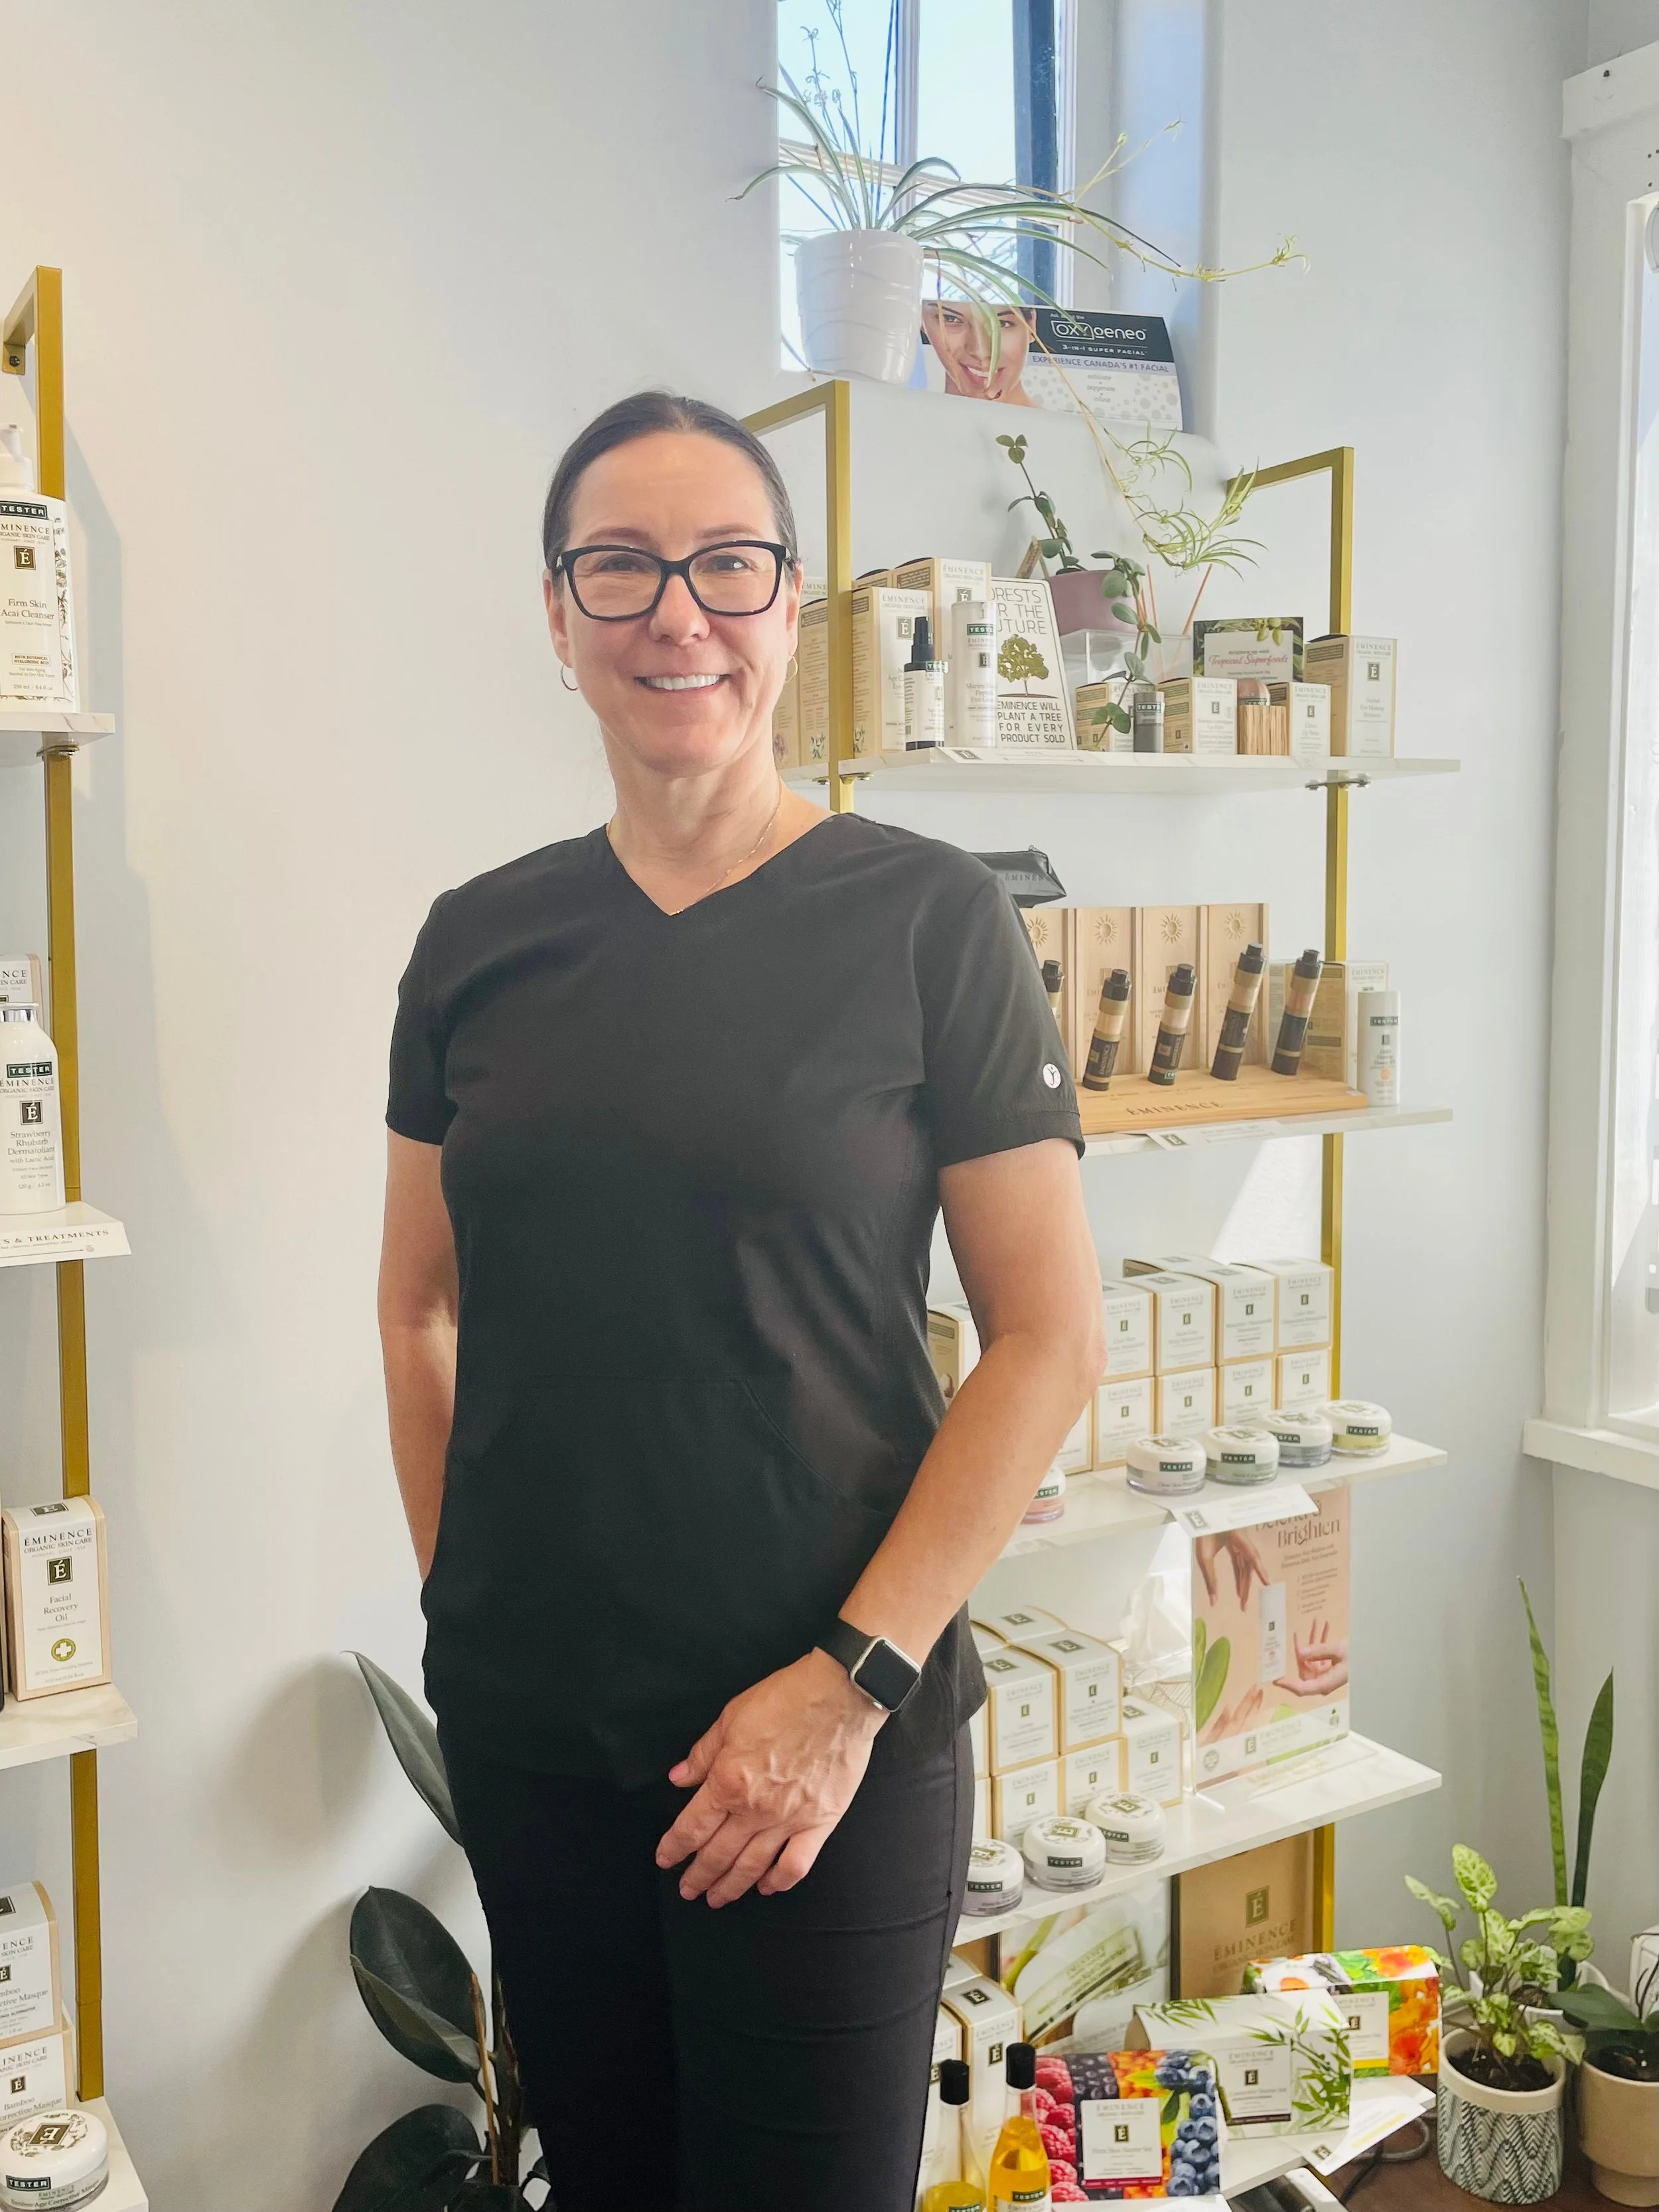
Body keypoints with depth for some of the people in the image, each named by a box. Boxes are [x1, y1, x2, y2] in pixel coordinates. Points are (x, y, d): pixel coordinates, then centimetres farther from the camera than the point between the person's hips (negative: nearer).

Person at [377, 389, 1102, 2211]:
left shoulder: (923, 918, -9)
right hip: (524, 1724, 4)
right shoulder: (479, 940, 3)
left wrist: (854, 1678, -13)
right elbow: (419, 1309, 11)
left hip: (827, 1736, -3)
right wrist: (460, 1592, 3)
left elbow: (1050, 1339, -9)